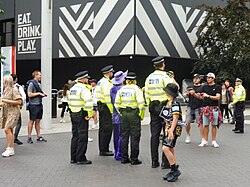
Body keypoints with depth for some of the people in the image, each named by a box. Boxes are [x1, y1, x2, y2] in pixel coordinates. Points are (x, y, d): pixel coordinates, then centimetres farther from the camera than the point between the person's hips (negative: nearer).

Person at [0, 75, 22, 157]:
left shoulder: (14, 90, -11)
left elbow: (19, 102, -17)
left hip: (13, 112, -8)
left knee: (7, 129, -16)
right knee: (9, 130, 9)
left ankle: (10, 149, -12)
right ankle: (10, 149, 14)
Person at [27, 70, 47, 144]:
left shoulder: (38, 83, 15)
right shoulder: (31, 83, -10)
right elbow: (29, 94, -17)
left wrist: (42, 94, 6)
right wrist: (38, 93, -15)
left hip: (39, 104, 8)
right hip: (33, 105, -8)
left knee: (38, 121, 11)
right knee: (32, 121, -2)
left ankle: (39, 136, 16)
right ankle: (29, 137, 4)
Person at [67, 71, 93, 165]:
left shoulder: (72, 89, 13)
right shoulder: (84, 89, -16)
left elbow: (69, 100, 20)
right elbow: (89, 102, -27)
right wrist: (90, 114, -19)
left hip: (73, 114, 9)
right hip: (82, 115, -9)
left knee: (75, 136, 14)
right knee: (82, 137, -2)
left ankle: (73, 158, 19)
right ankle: (81, 158, 1)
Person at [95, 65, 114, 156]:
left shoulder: (100, 82, 16)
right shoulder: (107, 83, -15)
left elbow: (96, 95, 17)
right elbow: (108, 97, -20)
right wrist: (112, 110, -17)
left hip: (100, 105, 10)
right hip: (106, 107, -10)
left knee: (102, 128, 14)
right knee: (107, 128, -7)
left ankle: (102, 149, 21)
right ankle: (104, 150, -5)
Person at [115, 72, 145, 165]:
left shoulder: (121, 89, 6)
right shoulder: (136, 89, -9)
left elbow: (117, 103, 6)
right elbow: (141, 103, -15)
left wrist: (121, 112, 13)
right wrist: (141, 115, -6)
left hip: (124, 114, 5)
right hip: (134, 114, -5)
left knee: (124, 136, 11)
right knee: (135, 137, 1)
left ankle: (124, 158, 16)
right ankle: (134, 159, 4)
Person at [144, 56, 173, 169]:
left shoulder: (149, 78, 10)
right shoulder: (164, 76, -11)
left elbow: (147, 95, 14)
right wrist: (172, 79, -2)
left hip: (153, 107, 6)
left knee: (154, 135, 8)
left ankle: (154, 161, 12)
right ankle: (165, 162, 0)